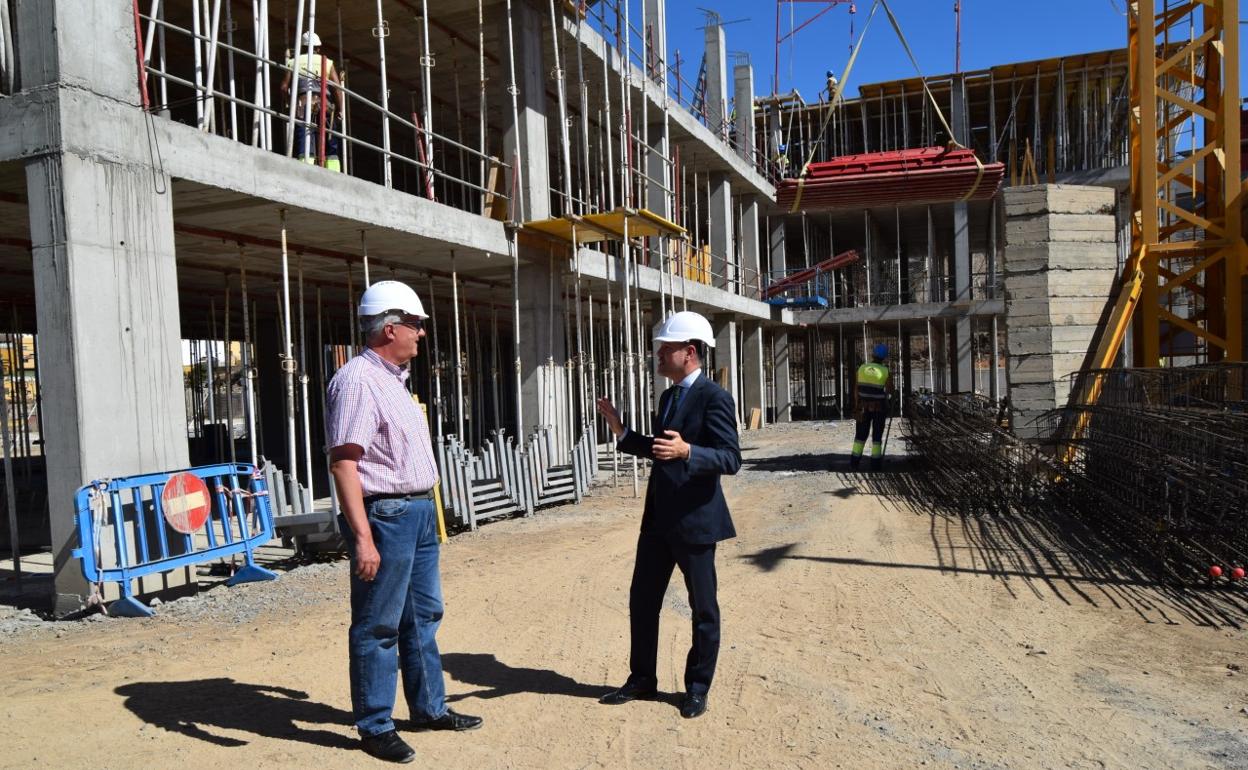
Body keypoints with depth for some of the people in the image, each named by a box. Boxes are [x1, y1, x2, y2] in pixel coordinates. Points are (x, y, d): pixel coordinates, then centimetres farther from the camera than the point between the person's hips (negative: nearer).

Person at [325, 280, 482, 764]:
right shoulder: (357, 380, -16)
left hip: (419, 511, 10)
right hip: (385, 515, -10)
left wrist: (425, 508, 19)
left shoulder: (392, 378, 14)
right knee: (377, 627, 3)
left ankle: (430, 708, 32)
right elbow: (343, 462, -23)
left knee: (423, 617, 18)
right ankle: (375, 727, 17)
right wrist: (362, 537, -27)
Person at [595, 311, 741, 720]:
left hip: (694, 519, -8)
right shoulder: (668, 396, 13)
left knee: (703, 608, 9)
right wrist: (622, 432, 9)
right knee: (642, 600, 15)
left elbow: (730, 459, -23)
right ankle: (642, 679, 31)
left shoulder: (713, 397, -15)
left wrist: (686, 450, -38)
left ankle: (697, 688, 25)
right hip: (658, 518, 9)